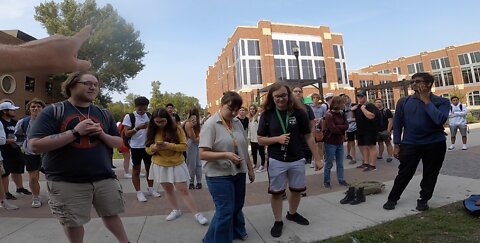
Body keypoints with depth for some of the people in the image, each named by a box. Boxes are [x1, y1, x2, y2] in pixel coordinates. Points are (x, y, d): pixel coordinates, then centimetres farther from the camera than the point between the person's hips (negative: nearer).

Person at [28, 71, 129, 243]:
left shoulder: (104, 114, 6)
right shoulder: (52, 111, -5)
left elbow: (118, 142, 10)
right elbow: (35, 145, -14)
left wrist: (102, 135, -11)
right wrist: (75, 132, -20)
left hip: (104, 178, 3)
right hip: (66, 182, -3)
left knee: (111, 214, 16)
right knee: (73, 222, 13)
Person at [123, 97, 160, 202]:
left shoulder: (149, 115, 4)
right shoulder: (129, 116, -8)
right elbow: (126, 133, -12)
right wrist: (137, 128, -27)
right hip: (136, 147, -4)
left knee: (150, 167, 14)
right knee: (136, 169, 7)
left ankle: (150, 188, 31)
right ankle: (139, 192, 17)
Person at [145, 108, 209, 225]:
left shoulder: (176, 129, -12)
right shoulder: (152, 131, -3)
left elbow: (184, 146, -14)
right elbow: (148, 149, 1)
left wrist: (169, 145, -28)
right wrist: (154, 147, -22)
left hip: (177, 164, -3)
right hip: (160, 165, 4)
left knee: (183, 190, -2)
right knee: (168, 189, 15)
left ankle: (197, 214, 7)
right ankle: (176, 210, 34)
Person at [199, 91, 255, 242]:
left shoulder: (238, 123, 5)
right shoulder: (210, 124, -14)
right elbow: (203, 154, -19)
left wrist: (250, 169, 15)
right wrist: (225, 155, -30)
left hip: (239, 173, 6)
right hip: (219, 175, -6)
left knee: (237, 206, 20)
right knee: (225, 211, -1)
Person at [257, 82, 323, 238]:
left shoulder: (298, 112, -6)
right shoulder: (267, 115, -7)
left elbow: (308, 137, 0)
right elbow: (260, 140, -3)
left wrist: (317, 159, 0)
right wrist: (277, 139, -20)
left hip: (297, 160, 2)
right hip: (276, 161, -1)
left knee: (297, 190, 18)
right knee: (276, 192, 9)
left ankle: (292, 213, 44)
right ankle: (278, 221, 29)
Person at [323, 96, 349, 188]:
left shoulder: (341, 114, 9)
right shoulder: (329, 115, -14)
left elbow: (346, 125, -1)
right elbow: (333, 129, -21)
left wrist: (337, 127, -16)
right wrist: (342, 128, -5)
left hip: (340, 142, 7)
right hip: (330, 143, -7)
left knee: (340, 163, 14)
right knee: (329, 164, 3)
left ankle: (341, 180, 26)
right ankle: (326, 182, 15)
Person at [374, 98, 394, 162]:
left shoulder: (387, 111, -5)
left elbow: (390, 121, -10)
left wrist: (388, 130, -18)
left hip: (385, 130, -6)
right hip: (378, 131, 6)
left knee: (388, 143, -4)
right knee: (380, 143, 13)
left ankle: (390, 157, -2)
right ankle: (379, 155, 22)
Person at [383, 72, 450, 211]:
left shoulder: (441, 102, -4)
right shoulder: (403, 102, 0)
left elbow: (440, 120, -23)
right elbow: (397, 123, 4)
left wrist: (427, 101, -16)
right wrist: (397, 145, 1)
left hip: (435, 144, 0)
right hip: (409, 145, 0)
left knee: (430, 174, 11)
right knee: (404, 174, 4)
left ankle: (423, 199, 30)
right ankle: (392, 198, 19)